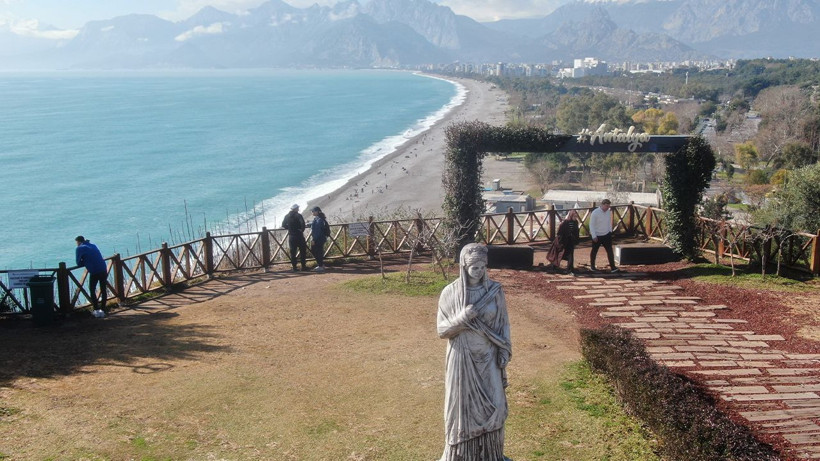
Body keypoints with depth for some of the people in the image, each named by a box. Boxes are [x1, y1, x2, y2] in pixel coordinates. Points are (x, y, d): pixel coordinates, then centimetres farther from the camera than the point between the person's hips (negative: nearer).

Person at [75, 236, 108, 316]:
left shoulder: (79, 249, 4)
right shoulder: (93, 245, 22)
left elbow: (79, 263, 4)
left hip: (94, 272, -5)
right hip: (103, 270, 5)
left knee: (92, 290, 12)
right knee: (103, 290, 13)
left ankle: (96, 310, 8)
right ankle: (103, 310, 15)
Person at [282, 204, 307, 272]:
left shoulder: (287, 216, 7)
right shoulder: (298, 215, -9)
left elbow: (283, 225, 10)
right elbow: (302, 223, -22)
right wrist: (302, 230, -7)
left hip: (291, 236, 4)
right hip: (299, 235, -4)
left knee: (293, 252, 7)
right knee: (302, 251, 6)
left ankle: (294, 267, 5)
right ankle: (303, 266, 5)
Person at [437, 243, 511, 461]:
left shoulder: (494, 290, -4)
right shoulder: (450, 293, -10)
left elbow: (503, 323, 5)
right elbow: (442, 330, -8)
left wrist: (505, 351, -3)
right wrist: (462, 318, -24)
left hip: (488, 357, 2)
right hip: (462, 358, -2)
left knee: (494, 405, 4)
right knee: (463, 406, 6)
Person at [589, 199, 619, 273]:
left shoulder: (609, 212, 1)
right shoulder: (595, 213, -17)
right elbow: (591, 225, -15)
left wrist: (610, 231, 10)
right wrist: (594, 236, -17)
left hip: (606, 235, 4)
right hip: (597, 236, -4)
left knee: (610, 251, -5)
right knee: (594, 251, 12)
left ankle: (613, 267, -7)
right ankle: (592, 266, 30)